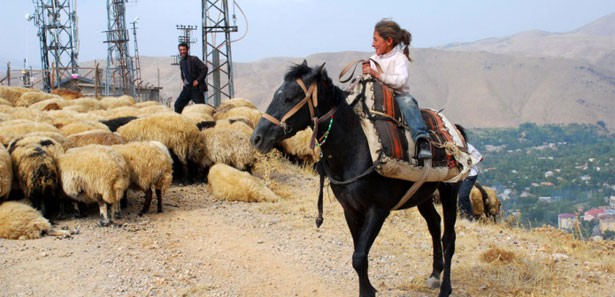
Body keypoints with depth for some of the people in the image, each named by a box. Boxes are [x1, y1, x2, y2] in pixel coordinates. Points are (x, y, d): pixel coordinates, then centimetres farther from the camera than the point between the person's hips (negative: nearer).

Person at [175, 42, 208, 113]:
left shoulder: (193, 59, -11)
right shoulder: (181, 61, 10)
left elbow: (204, 68, -17)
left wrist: (198, 80, -17)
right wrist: (183, 80, 13)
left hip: (196, 87, -7)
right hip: (187, 88, 7)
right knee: (178, 104, 5)